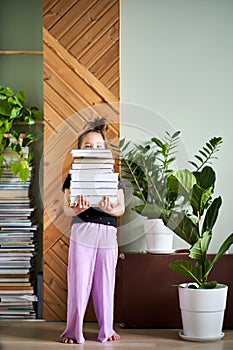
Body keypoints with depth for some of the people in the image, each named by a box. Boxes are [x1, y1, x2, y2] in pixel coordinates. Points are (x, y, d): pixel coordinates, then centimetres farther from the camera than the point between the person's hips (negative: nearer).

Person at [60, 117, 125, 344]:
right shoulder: (74, 176, 5)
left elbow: (121, 208, 4)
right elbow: (66, 208, -1)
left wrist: (110, 209, -19)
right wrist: (76, 209, -25)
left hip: (108, 233, 2)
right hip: (82, 232, -2)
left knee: (105, 282, 7)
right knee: (79, 282, -1)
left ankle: (106, 329, 20)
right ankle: (73, 331, 10)